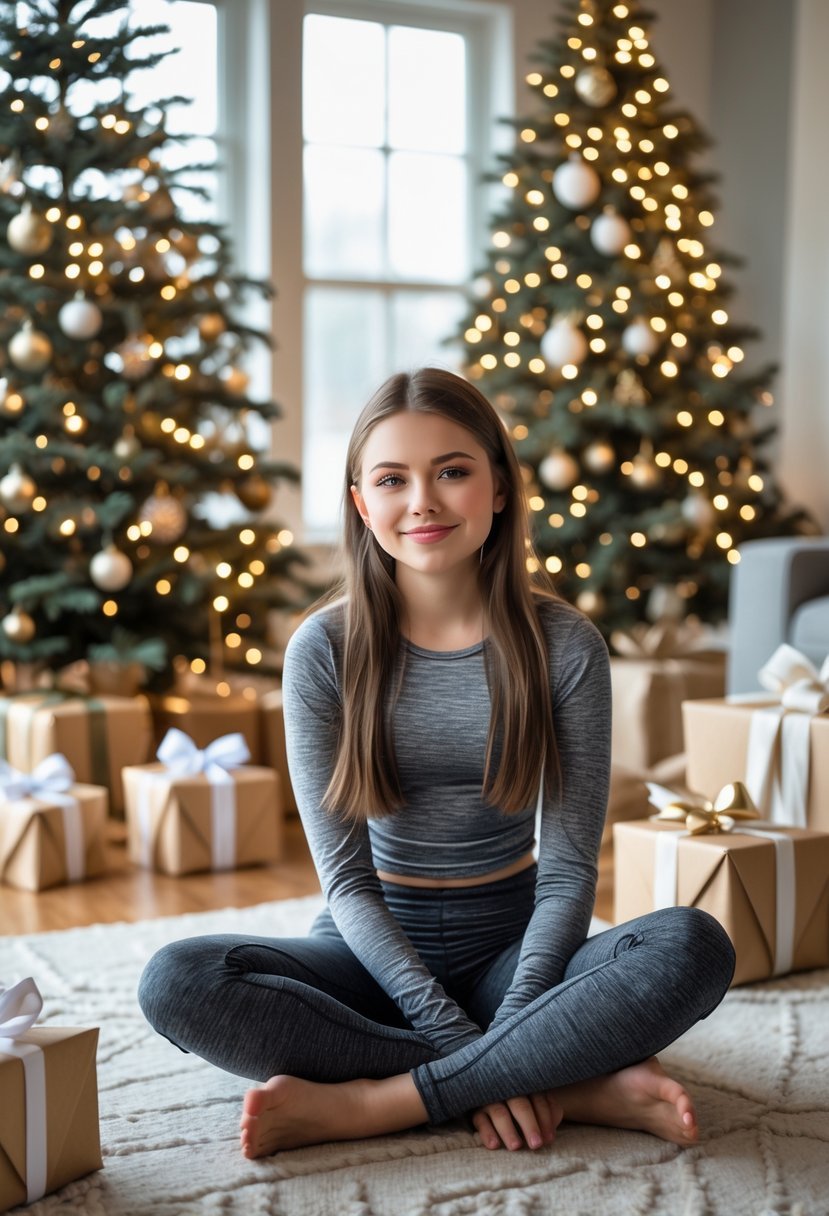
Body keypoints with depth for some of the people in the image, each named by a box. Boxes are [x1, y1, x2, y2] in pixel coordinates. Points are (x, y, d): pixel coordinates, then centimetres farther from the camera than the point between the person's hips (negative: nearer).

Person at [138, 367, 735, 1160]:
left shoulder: (564, 645, -7)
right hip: (378, 947, 1)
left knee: (693, 947, -29)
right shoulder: (324, 649, -7)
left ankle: (360, 1105, -26)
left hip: (510, 940, 0)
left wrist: (512, 1028, -23)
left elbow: (567, 870, -8)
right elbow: (345, 877, -9)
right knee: (177, 983, -29)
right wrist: (459, 1037, -20)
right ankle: (576, 1089, -27)